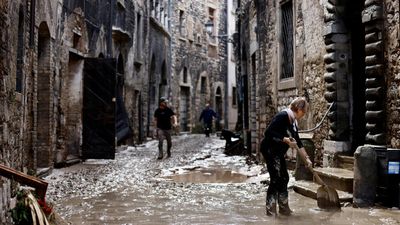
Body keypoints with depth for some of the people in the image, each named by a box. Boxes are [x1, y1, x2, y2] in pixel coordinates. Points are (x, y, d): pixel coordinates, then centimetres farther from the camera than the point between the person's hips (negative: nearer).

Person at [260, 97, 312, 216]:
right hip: (269, 149, -10)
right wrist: (286, 140, -27)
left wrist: (307, 158, 15)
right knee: (276, 178, -9)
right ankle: (270, 209, -1)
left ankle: (283, 208, 22)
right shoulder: (282, 116, -18)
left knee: (284, 178, 11)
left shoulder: (293, 122, 10)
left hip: (278, 152, 10)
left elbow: (298, 143, 16)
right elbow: (268, 133, -26)